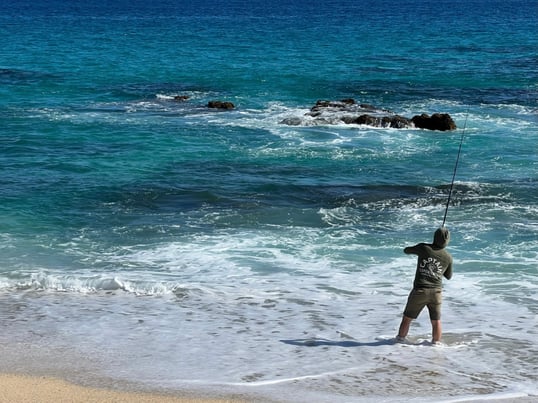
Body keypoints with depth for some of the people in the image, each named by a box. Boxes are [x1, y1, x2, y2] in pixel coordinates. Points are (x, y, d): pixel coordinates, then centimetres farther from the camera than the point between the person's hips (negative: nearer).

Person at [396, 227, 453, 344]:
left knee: (407, 318, 13)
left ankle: (400, 339, 20)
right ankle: (436, 343, 19)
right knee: (436, 321, 16)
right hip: (436, 292, 1)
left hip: (420, 291, -1)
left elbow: (406, 250, 10)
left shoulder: (423, 248, -8)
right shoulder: (448, 257, -1)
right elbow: (448, 276, 15)